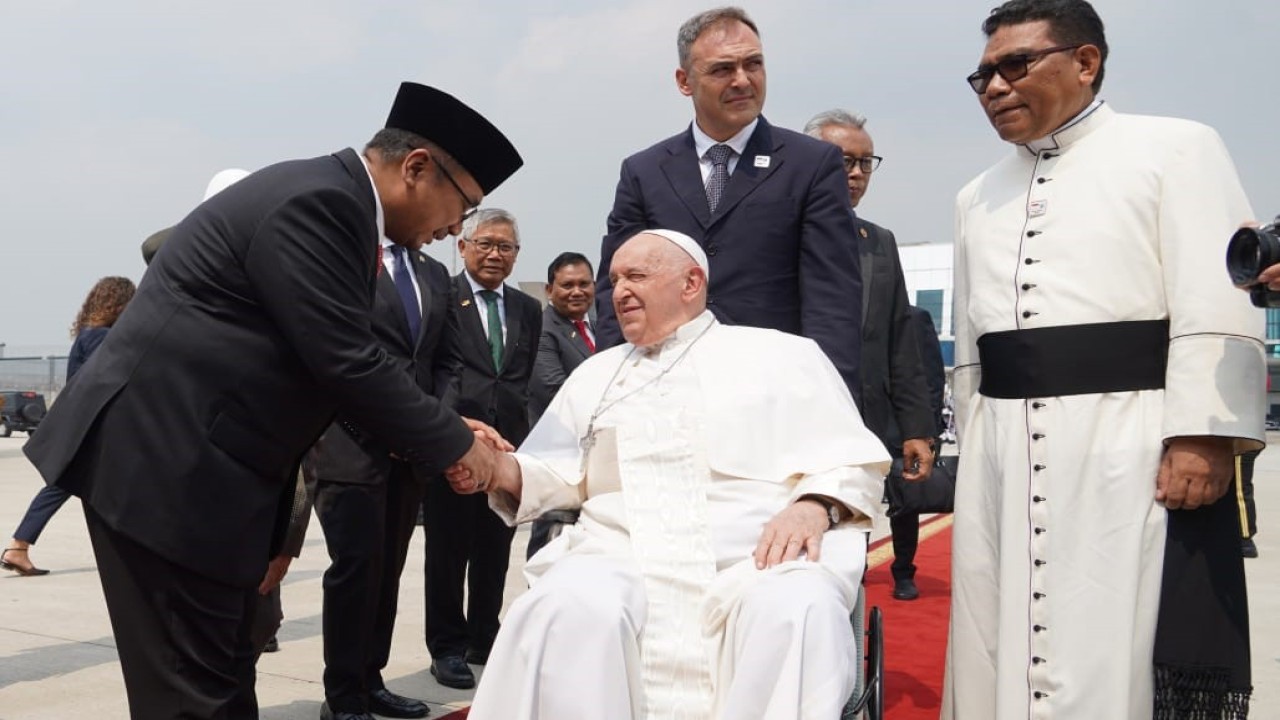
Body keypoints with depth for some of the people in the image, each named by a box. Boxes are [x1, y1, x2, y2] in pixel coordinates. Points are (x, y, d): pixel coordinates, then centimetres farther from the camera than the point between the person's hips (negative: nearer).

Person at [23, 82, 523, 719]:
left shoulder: (326, 198, 13)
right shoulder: (316, 199, -18)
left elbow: (344, 362, 16)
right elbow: (347, 364, -22)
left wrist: (444, 429, 8)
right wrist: (455, 445, -10)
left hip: (196, 463, 10)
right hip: (164, 462, -10)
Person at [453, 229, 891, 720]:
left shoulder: (781, 355, 15)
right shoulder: (595, 373, 26)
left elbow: (854, 460, 8)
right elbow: (561, 474, 19)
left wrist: (815, 506, -14)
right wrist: (500, 469, -2)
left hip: (761, 555, -2)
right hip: (623, 556, 2)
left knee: (796, 615, -36)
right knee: (568, 610, -32)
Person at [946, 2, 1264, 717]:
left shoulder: (1177, 148, 3)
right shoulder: (978, 197, 20)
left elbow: (1218, 310, -7)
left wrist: (1202, 440, -16)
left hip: (1127, 445, -5)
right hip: (1002, 453, 6)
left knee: (1115, 655, -4)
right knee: (1002, 649, 9)